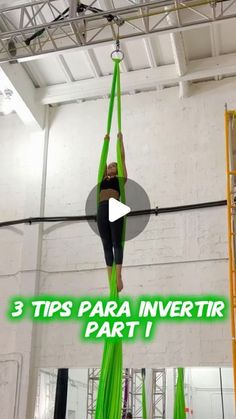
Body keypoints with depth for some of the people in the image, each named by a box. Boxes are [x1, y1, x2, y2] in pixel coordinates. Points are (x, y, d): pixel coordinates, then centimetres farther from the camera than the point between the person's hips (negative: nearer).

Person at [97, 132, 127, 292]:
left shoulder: (120, 178, 18)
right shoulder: (104, 179, 28)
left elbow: (122, 157, 22)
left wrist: (120, 139, 30)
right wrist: (106, 142, 41)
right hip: (102, 210, 5)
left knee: (117, 242, -9)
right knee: (107, 244, 0)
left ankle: (118, 276, -15)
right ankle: (110, 277, -3)